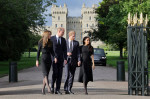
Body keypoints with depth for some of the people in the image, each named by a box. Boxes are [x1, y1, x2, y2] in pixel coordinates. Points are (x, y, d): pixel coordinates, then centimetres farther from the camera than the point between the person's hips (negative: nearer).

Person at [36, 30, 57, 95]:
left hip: (49, 59, 4)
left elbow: (52, 51, 11)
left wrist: (55, 57, -7)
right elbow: (38, 51, 0)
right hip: (43, 59, -4)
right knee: (45, 74, -15)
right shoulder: (41, 42, -2)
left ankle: (43, 89, 13)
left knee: (46, 75, 5)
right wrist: (37, 60, -4)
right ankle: (48, 88, -26)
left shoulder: (50, 43, 9)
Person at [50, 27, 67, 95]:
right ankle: (52, 87, 7)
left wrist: (65, 59, -3)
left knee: (59, 75, 0)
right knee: (55, 73, -13)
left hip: (60, 59, 4)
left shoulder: (63, 40, 10)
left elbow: (65, 50, 8)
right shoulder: (52, 38, -1)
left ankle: (57, 90, 4)